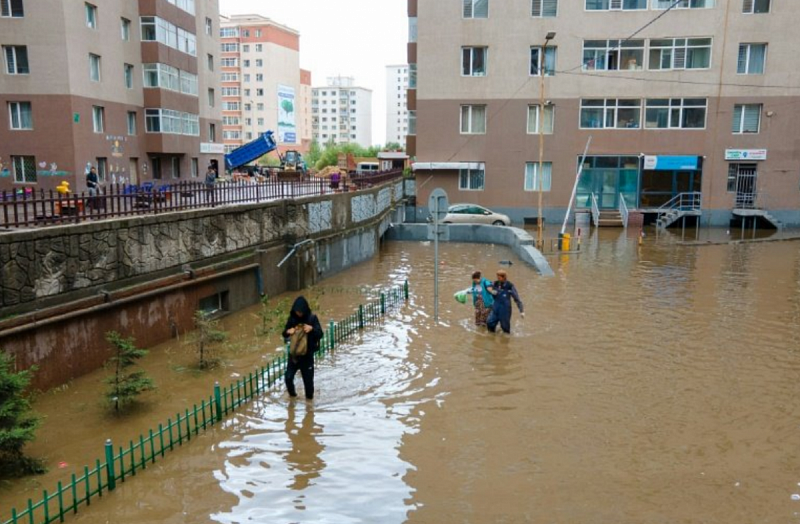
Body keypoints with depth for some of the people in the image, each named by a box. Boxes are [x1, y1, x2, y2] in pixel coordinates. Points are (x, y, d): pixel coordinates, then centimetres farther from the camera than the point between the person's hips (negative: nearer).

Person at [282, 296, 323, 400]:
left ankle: (309, 397, 25)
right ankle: (292, 394, 27)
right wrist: (288, 332, -19)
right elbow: (285, 335, 5)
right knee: (288, 377, 0)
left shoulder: (312, 318, -10)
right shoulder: (292, 318, -2)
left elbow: (320, 335, -12)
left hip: (307, 353, -2)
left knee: (308, 378, 3)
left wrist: (312, 329, -31)